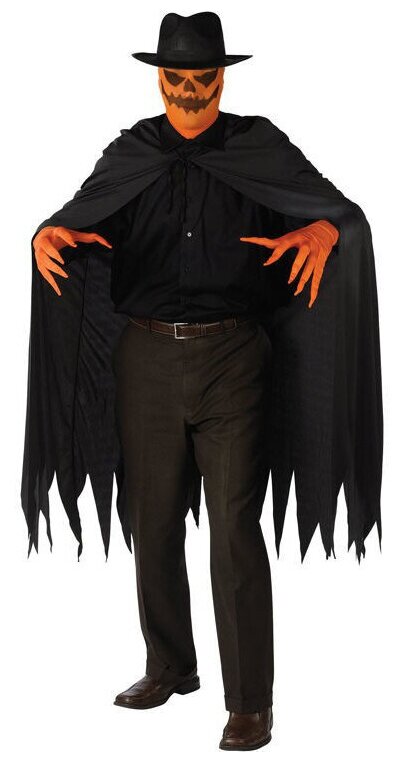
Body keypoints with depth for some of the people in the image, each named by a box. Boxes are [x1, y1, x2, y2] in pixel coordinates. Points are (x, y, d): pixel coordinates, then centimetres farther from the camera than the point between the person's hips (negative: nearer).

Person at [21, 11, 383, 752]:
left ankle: (250, 703, 3)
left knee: (235, 531, -6)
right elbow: (81, 218, 3)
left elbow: (336, 206, -6)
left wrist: (323, 231, -30)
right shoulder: (131, 156, 7)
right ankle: (170, 668, 32)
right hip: (148, 358, 3)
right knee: (153, 524, 12)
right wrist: (49, 233, -21)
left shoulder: (259, 150, 0)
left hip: (233, 358, -3)